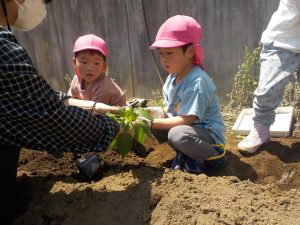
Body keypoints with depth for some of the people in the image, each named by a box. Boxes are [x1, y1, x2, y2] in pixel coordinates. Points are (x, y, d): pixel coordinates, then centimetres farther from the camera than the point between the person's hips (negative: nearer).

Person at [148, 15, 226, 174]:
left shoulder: (197, 82, -26)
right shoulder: (172, 77, 2)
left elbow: (186, 120, -29)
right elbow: (169, 109, 10)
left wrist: (153, 123, -27)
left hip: (209, 133, -8)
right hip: (187, 126, 9)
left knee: (178, 134, -36)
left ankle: (213, 156, -9)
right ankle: (184, 153, 5)